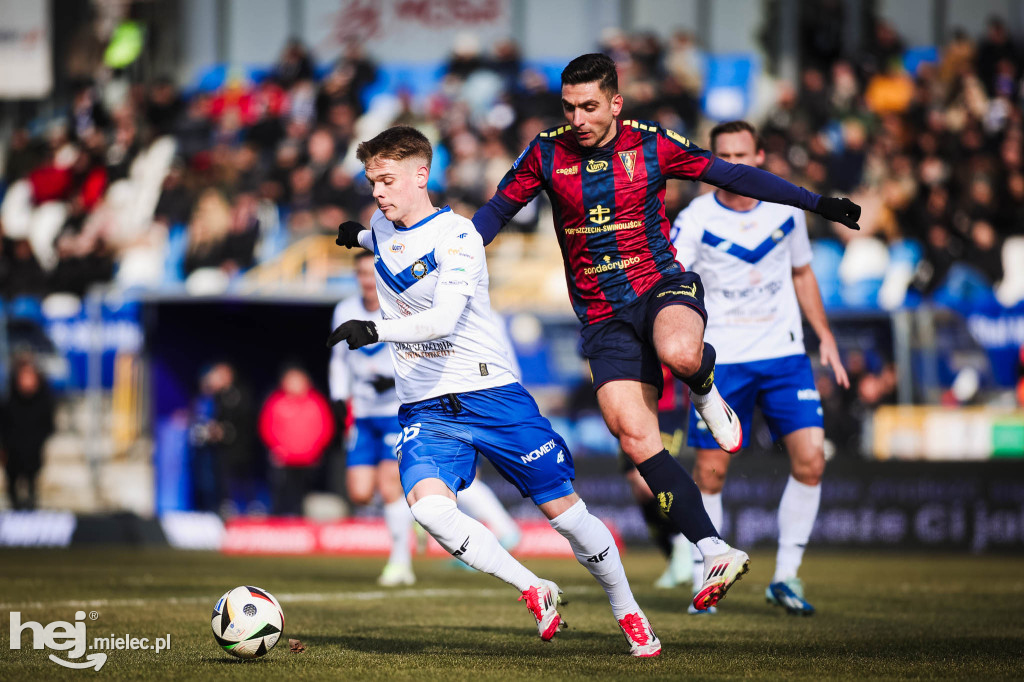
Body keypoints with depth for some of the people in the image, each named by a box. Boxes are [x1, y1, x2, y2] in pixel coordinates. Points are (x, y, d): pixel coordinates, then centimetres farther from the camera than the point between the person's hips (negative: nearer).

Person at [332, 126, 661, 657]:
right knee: (428, 507, -26)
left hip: (490, 394, -5)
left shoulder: (456, 234, -14)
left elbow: (442, 319, -29)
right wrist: (359, 236, 44)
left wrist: (374, 330, -37)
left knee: (565, 511, 0)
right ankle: (534, 592, -9)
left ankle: (629, 614, 24)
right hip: (425, 409, 5)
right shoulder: (383, 230, 8)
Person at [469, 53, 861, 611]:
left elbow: (733, 176, 1)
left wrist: (818, 203, -2)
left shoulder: (651, 144, -4)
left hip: (662, 286, -2)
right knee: (635, 437, -16)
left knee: (679, 353, -39)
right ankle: (715, 552, -12)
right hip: (603, 318, 2)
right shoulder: (547, 154, 0)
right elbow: (495, 213, 11)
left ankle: (705, 389, -1)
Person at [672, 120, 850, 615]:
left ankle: (785, 577, 3)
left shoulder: (786, 210, 3)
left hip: (783, 354, 3)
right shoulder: (696, 219, -9)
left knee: (810, 460, -10)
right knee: (709, 473, -2)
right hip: (720, 359, -3)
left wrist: (825, 337, 16)